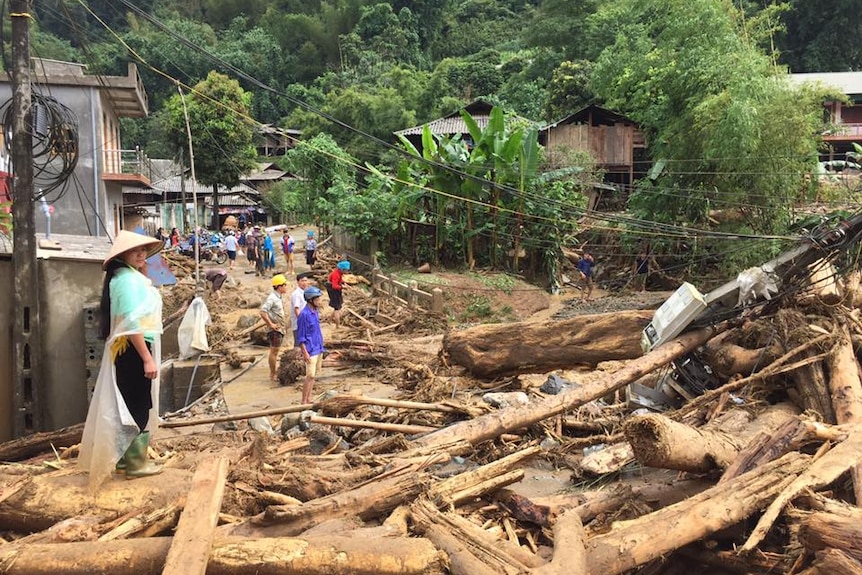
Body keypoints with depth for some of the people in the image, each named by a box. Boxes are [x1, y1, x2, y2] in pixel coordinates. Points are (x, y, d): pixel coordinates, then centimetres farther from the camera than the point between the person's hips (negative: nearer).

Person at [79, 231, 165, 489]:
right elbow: (132, 322, -24)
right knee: (139, 406, -3)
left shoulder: (130, 276, 13)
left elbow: (148, 295, 26)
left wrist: (144, 271, 12)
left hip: (126, 349, 10)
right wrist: (147, 358, -25)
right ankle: (136, 462, 5)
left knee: (127, 405, 16)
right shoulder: (128, 278, -17)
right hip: (133, 349, -10)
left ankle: (123, 457, 26)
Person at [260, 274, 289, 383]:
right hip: (275, 329, -10)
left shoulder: (279, 298, 13)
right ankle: (272, 375, 1)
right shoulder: (272, 298, -18)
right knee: (274, 351, -4)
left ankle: (274, 373, 22)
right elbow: (262, 312, -28)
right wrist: (271, 324, -22)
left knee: (275, 351, 14)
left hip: (280, 328, 10)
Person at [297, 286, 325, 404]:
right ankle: (304, 402, -1)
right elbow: (300, 336, -15)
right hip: (311, 350, -8)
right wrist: (305, 353, -18)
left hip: (318, 349, 8)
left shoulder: (316, 311, 8)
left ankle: (309, 399, 21)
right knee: (310, 376, -8)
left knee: (314, 374, 13)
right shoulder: (304, 314, -17)